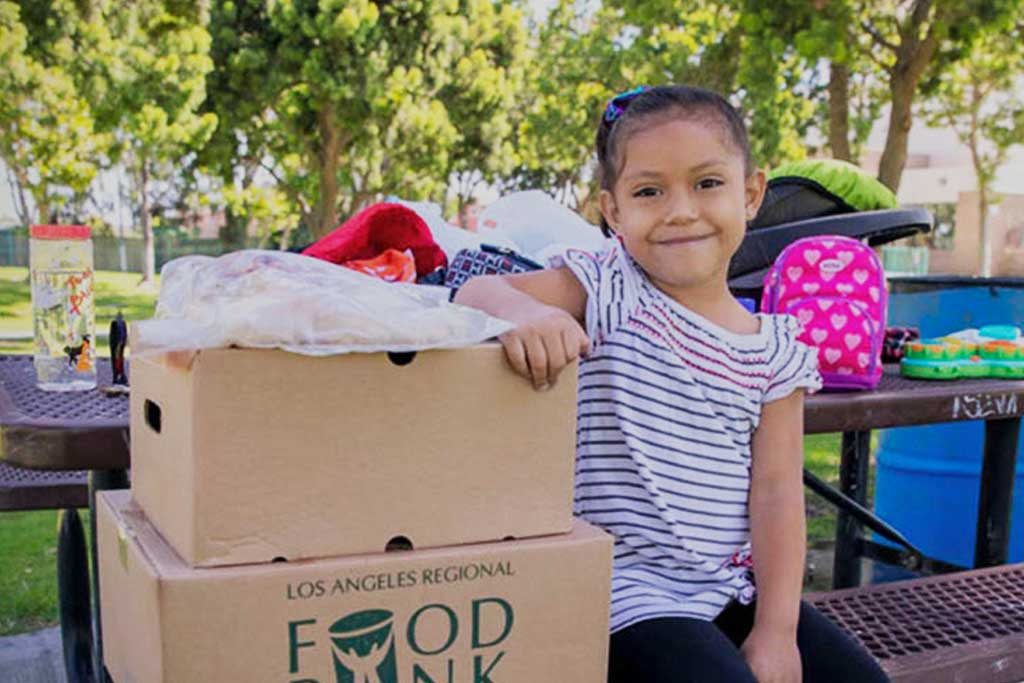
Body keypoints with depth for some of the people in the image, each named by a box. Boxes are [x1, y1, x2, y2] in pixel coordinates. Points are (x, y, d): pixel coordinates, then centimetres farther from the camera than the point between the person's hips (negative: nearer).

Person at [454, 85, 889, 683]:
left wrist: (776, 633, -5)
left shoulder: (775, 351, 2)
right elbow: (477, 291, -14)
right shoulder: (607, 293, -6)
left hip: (738, 586, 5)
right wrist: (523, 309, -38)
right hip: (631, 588, -4)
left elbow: (776, 490, 0)